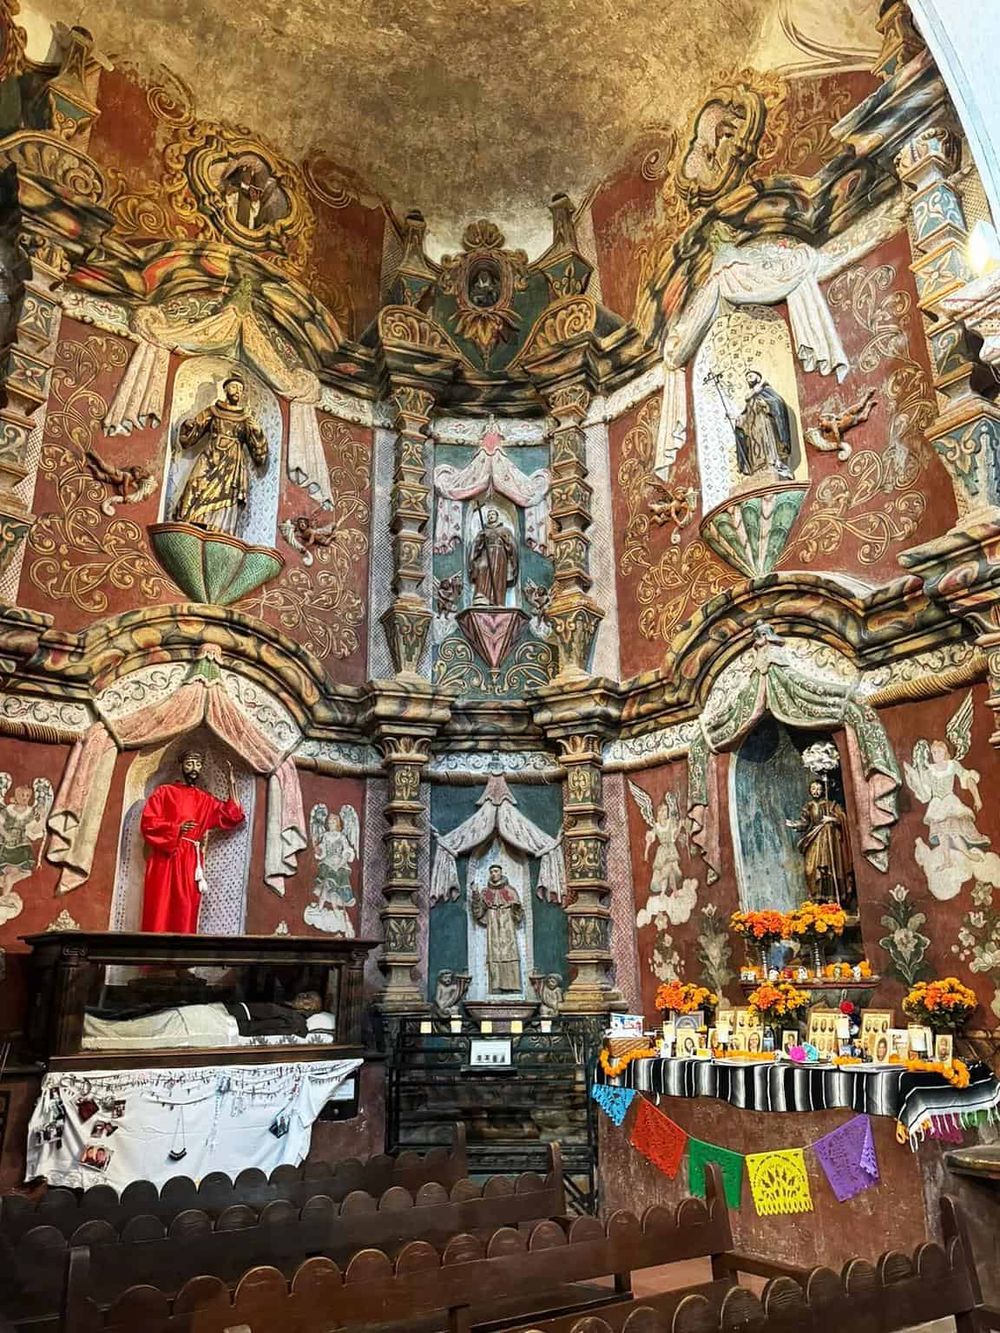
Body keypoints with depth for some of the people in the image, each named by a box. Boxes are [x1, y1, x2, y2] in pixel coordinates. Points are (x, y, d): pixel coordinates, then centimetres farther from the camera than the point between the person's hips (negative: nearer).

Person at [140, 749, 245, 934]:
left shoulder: (206, 800, 17)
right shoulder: (164, 791, 8)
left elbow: (232, 818, 10)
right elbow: (147, 822, -1)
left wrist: (232, 785, 8)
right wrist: (176, 828, -12)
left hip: (191, 861, 3)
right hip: (165, 858, -3)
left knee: (185, 914, -1)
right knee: (160, 910, -7)